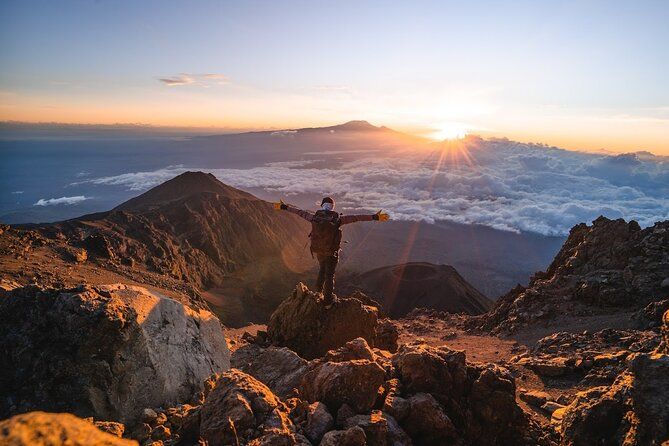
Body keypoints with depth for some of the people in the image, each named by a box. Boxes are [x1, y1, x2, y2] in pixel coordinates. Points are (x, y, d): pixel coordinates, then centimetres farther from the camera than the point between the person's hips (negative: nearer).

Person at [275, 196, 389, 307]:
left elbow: (300, 212, 3)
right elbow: (356, 218, -22)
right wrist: (375, 217, -23)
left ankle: (318, 290, 41)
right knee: (329, 275, 12)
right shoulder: (337, 219, -19)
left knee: (322, 269, 30)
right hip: (332, 252, -3)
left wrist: (284, 207, 17)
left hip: (318, 251, 3)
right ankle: (328, 301, 22)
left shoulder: (315, 217, -10)